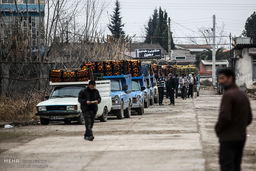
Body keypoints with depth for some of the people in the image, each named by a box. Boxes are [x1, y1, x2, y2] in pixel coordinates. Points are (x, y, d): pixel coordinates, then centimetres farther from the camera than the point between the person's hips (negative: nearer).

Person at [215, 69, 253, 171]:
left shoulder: (228, 94, -16)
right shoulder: (243, 95, 12)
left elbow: (224, 117, -23)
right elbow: (249, 118, 17)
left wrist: (217, 129, -7)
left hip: (228, 138, -8)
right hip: (241, 138, 9)